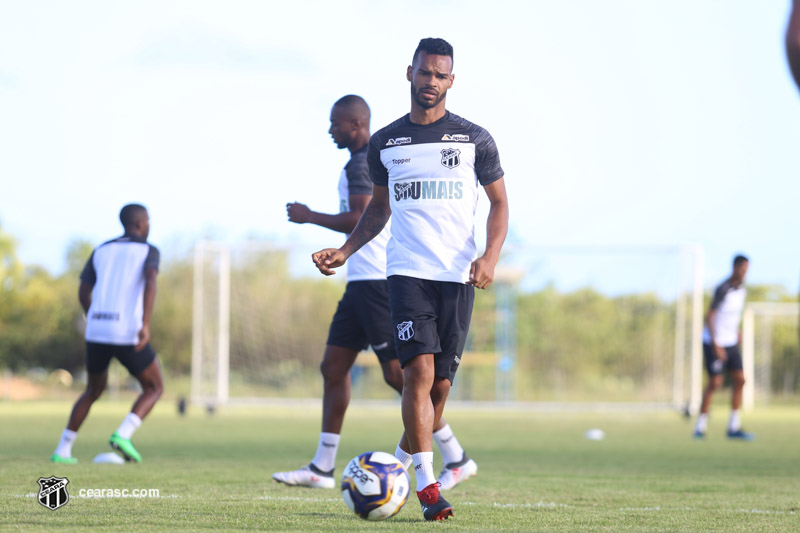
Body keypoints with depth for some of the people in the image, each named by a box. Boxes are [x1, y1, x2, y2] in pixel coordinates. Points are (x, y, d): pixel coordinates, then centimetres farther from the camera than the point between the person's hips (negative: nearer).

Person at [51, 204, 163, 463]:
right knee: (154, 388, 14)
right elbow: (150, 282, -17)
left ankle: (62, 450, 17)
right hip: (128, 334, -5)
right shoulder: (149, 250, 3)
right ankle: (123, 434, -10)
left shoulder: (101, 251, 18)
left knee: (94, 390, 26)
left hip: (97, 332, 5)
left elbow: (83, 293, 15)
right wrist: (146, 324, -26)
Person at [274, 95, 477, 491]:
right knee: (333, 367, 9)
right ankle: (322, 468, 9)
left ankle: (456, 459, -6)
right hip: (362, 281, 11)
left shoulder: (361, 164, -13)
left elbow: (359, 221, -22)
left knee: (398, 374, -10)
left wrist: (309, 217, -11)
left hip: (377, 281, -11)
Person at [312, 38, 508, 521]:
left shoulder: (474, 139, 5)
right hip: (407, 271, -1)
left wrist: (490, 255, -7)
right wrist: (344, 251, 9)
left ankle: (400, 464, 25)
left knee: (440, 384, 3)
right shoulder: (385, 143, 10)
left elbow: (499, 203, 10)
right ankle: (427, 486, -16)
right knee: (420, 371, -17)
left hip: (458, 276, 1)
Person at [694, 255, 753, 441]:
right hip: (714, 342, -7)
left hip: (731, 343, 7)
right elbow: (710, 317, -22)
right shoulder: (723, 289, -20)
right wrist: (716, 345, -26)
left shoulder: (742, 290, 4)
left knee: (740, 381, 0)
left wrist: (737, 330, 14)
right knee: (715, 382, -10)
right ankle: (700, 426, 3)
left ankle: (734, 427, 5)